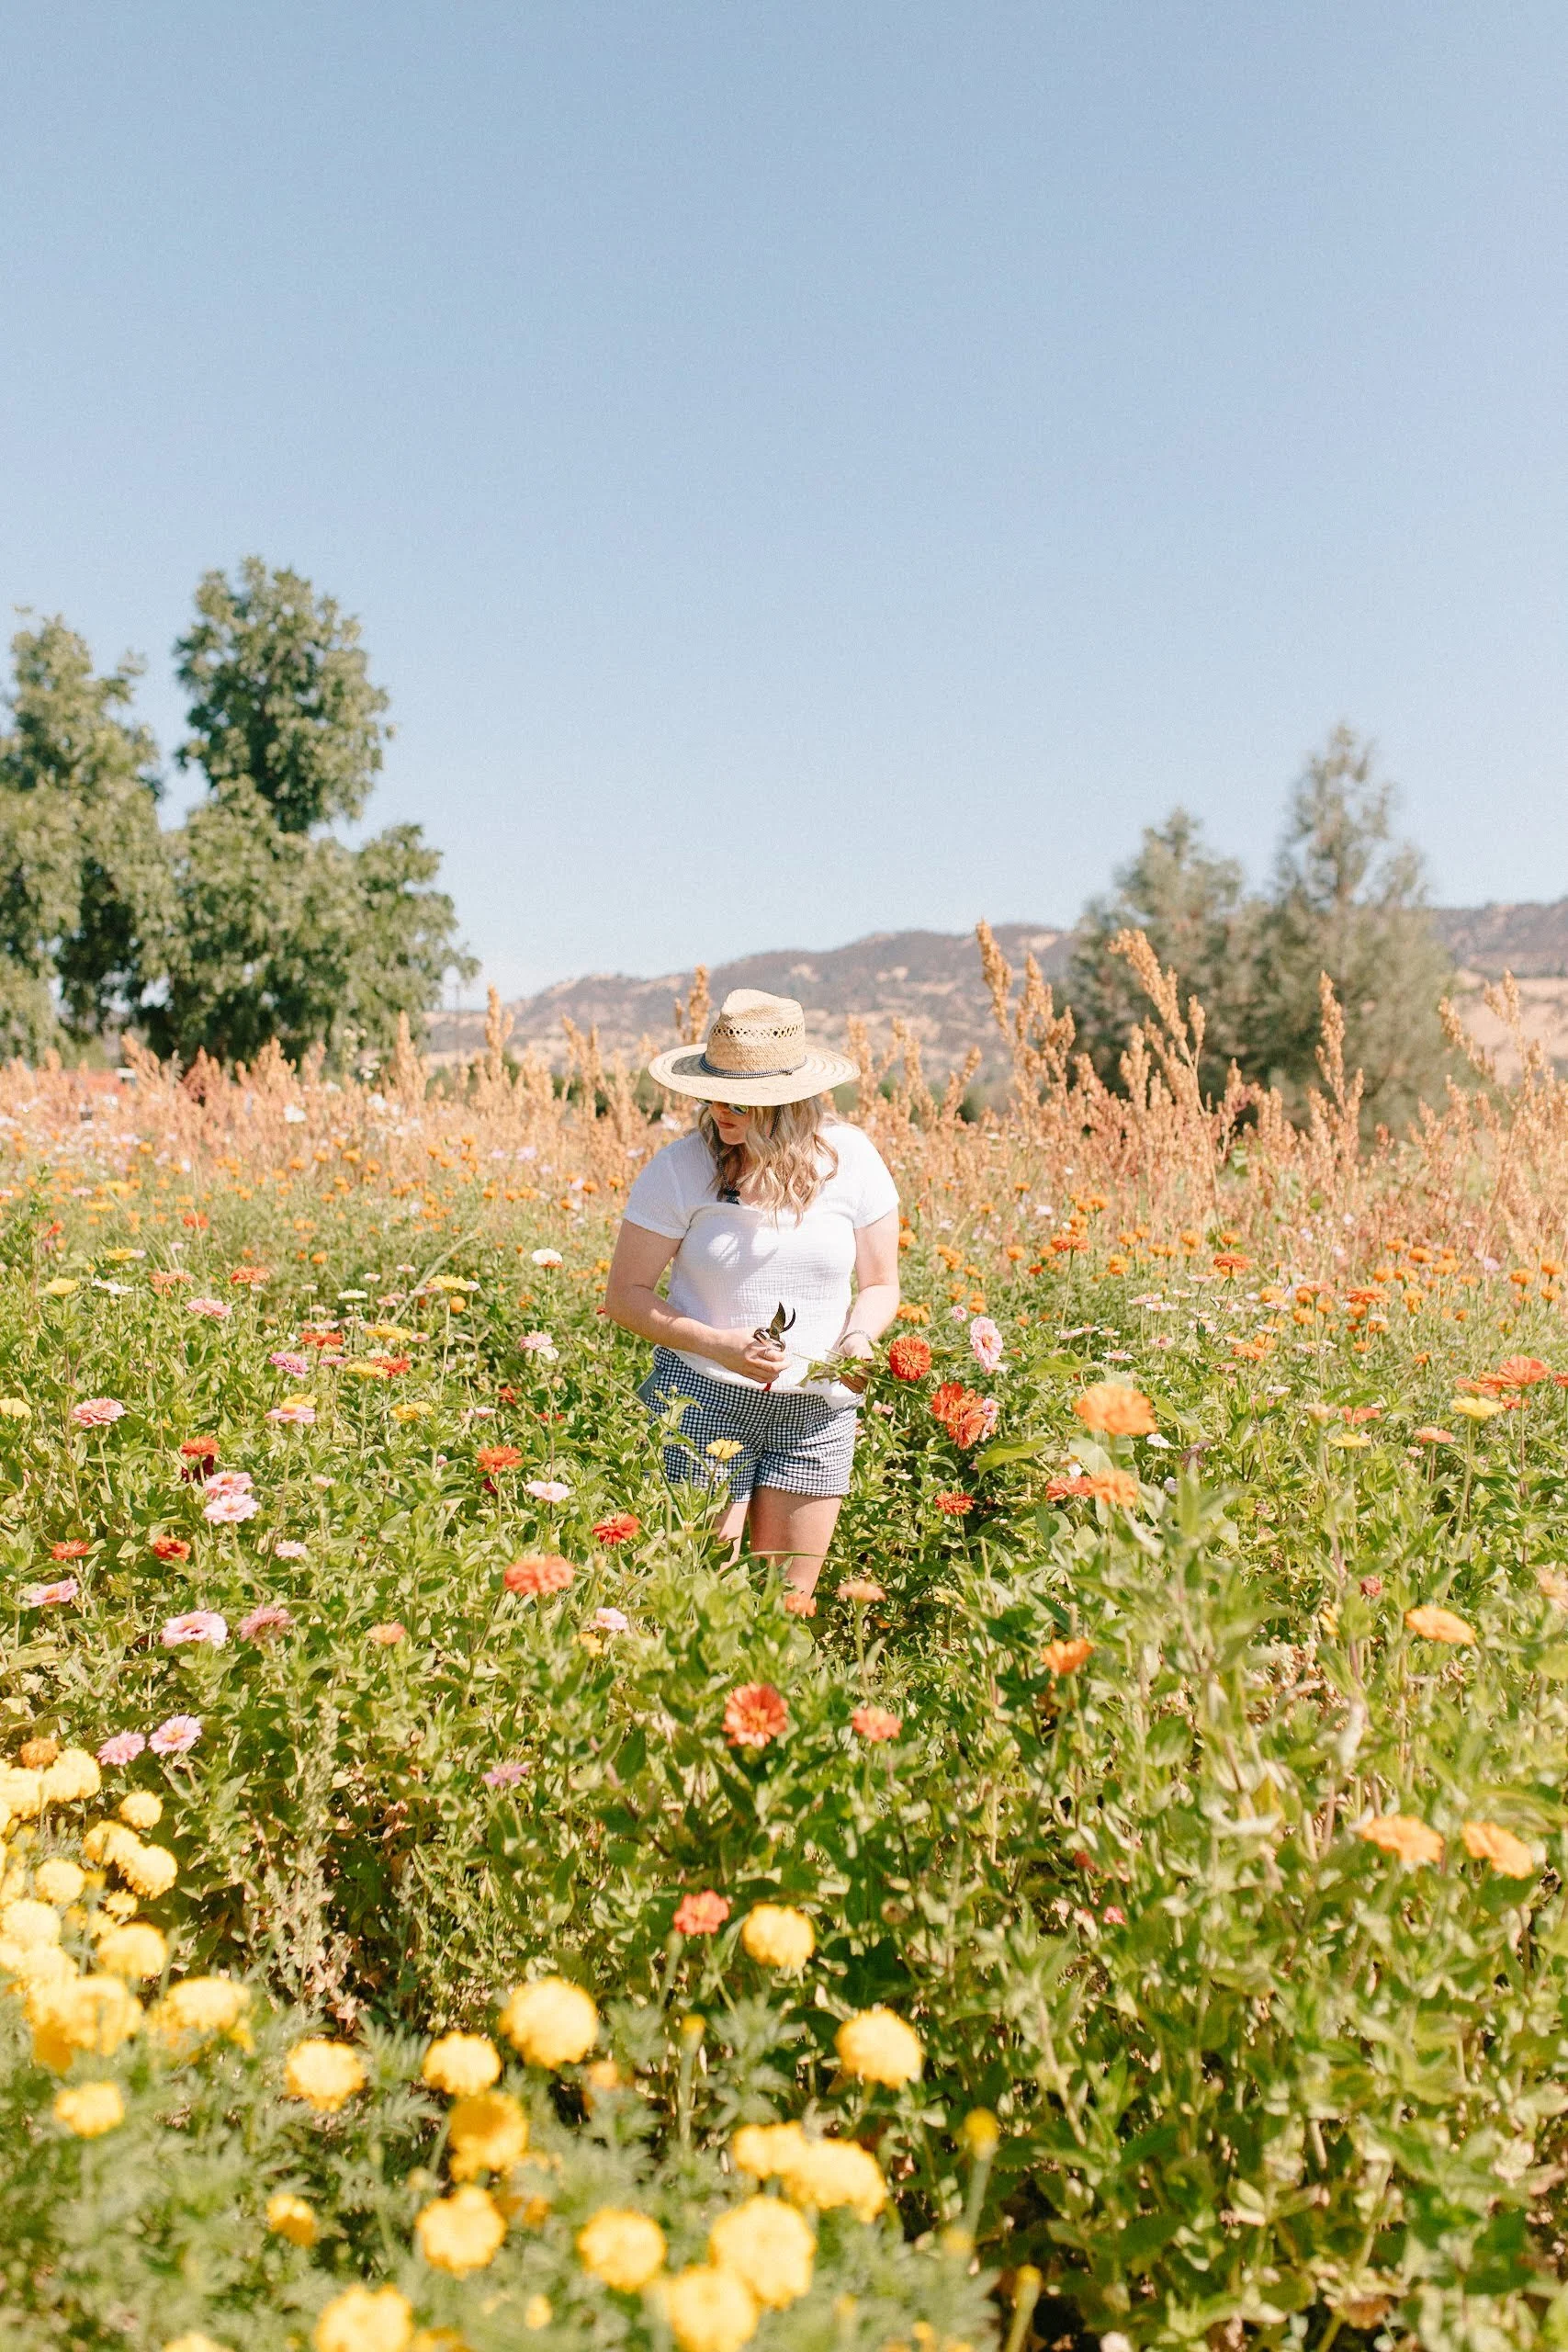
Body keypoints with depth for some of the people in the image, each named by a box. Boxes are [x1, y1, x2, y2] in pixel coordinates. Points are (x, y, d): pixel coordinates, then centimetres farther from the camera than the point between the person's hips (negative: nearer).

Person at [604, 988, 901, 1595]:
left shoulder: (851, 1159, -4)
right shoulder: (679, 1168, -9)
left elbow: (879, 1284, 7)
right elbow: (625, 1296, -5)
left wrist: (858, 1339, -15)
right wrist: (719, 1345, -19)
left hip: (816, 1408, 2)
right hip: (703, 1398, -2)